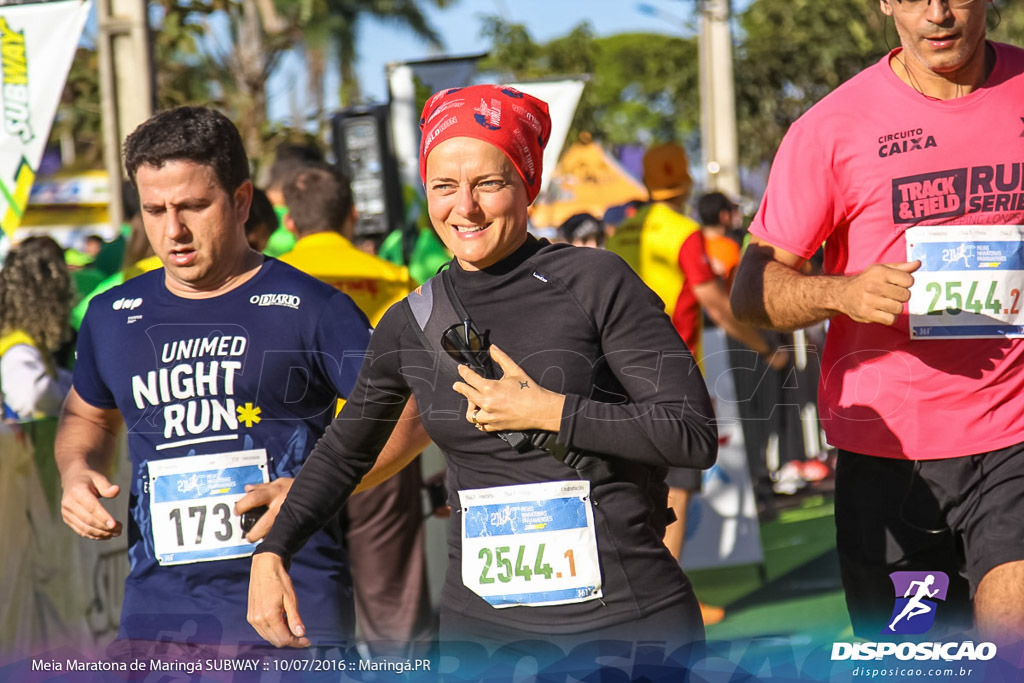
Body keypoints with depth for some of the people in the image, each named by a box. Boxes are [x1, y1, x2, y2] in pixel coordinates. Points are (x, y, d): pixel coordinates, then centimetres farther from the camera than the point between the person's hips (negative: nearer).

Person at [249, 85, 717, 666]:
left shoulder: (594, 283, -5)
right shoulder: (411, 324, 8)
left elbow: (695, 433, -10)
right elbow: (344, 451, 24)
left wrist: (549, 412, -12)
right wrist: (271, 552, 15)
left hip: (628, 619, -4)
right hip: (480, 622, 4)